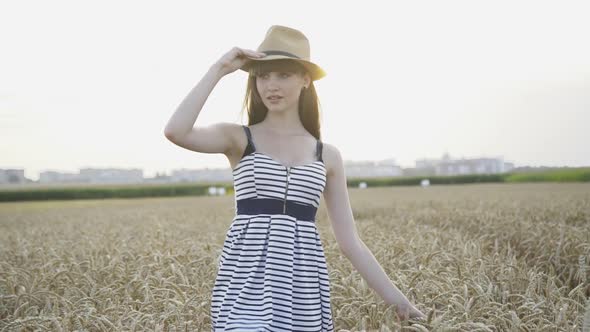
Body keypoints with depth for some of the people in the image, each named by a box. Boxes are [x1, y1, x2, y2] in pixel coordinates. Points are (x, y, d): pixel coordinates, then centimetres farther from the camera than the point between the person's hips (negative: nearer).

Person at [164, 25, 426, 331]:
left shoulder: (328, 155, 11)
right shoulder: (237, 138, 4)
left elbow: (349, 241, 11)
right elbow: (175, 132, -16)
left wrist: (396, 299, 6)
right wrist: (218, 69, -9)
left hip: (303, 286, 3)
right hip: (245, 283, -3)